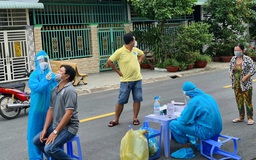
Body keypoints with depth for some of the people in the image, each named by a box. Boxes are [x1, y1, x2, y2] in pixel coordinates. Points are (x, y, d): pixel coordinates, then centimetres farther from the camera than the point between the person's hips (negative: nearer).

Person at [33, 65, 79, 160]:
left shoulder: (69, 90, -19)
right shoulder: (55, 90, 9)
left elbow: (69, 114, -23)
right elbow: (51, 110, 11)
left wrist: (55, 132, -20)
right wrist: (45, 129, 3)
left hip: (68, 127, -9)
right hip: (55, 125, 9)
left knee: (49, 148, -23)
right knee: (37, 141, 5)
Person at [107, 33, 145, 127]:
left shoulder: (135, 50, 6)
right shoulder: (120, 52, -13)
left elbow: (142, 54, 27)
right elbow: (109, 62, -10)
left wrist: (138, 61, 9)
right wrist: (118, 71, -7)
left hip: (137, 79, 5)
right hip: (126, 80, -5)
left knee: (137, 99, 6)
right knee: (121, 101, 2)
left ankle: (135, 118, 19)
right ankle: (116, 119, 15)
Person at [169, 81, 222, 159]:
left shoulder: (194, 102, -18)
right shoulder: (208, 96, 7)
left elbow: (184, 120, -16)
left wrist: (178, 118, 6)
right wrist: (187, 111, 21)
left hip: (206, 132, -9)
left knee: (173, 124, -7)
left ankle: (187, 150, 4)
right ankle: (198, 142, 33)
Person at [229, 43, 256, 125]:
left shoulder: (247, 59, -12)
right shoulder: (233, 59, 5)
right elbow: (231, 68, 19)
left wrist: (245, 78, -20)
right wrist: (230, 73, -2)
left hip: (246, 84, -6)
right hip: (236, 84, 6)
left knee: (248, 101, 0)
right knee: (239, 101, 12)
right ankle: (241, 117, 25)